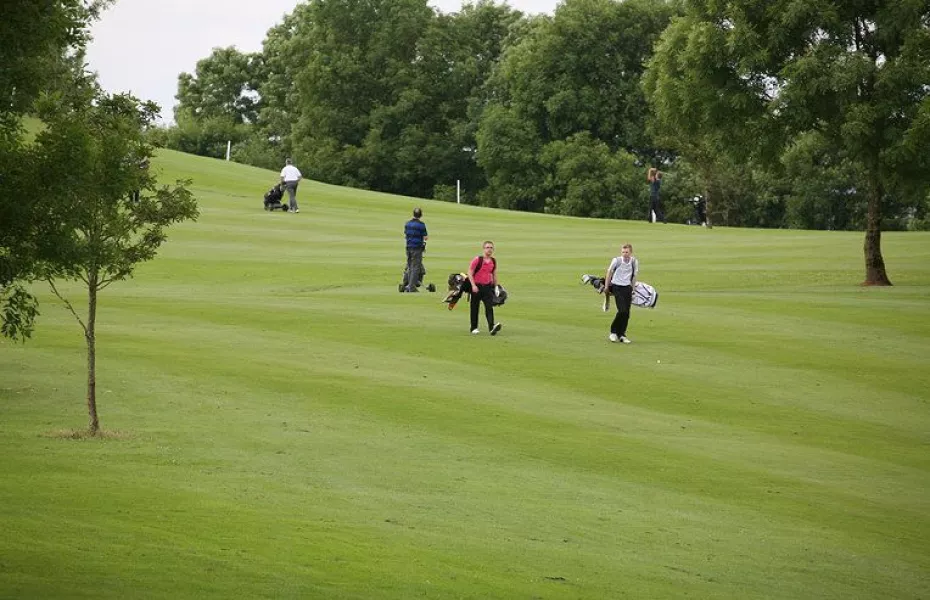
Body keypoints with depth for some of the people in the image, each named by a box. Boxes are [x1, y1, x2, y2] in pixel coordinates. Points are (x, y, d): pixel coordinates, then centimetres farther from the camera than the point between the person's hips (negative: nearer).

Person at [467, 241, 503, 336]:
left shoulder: (493, 261, 6)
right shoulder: (477, 259, -8)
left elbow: (494, 275, 17)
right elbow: (470, 273, -8)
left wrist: (495, 287, 16)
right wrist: (473, 285, -16)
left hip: (488, 286, 3)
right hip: (477, 287, -3)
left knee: (489, 306, -13)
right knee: (475, 308, 7)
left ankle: (492, 327, -25)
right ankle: (474, 328, 19)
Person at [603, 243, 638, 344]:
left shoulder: (634, 262, -1)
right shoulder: (617, 260, -10)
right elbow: (609, 272, 3)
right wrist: (607, 286, 8)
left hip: (627, 287, 4)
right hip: (617, 287, -4)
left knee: (627, 313, 2)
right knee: (622, 311, -16)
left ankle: (621, 335, 12)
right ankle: (613, 332, 0)